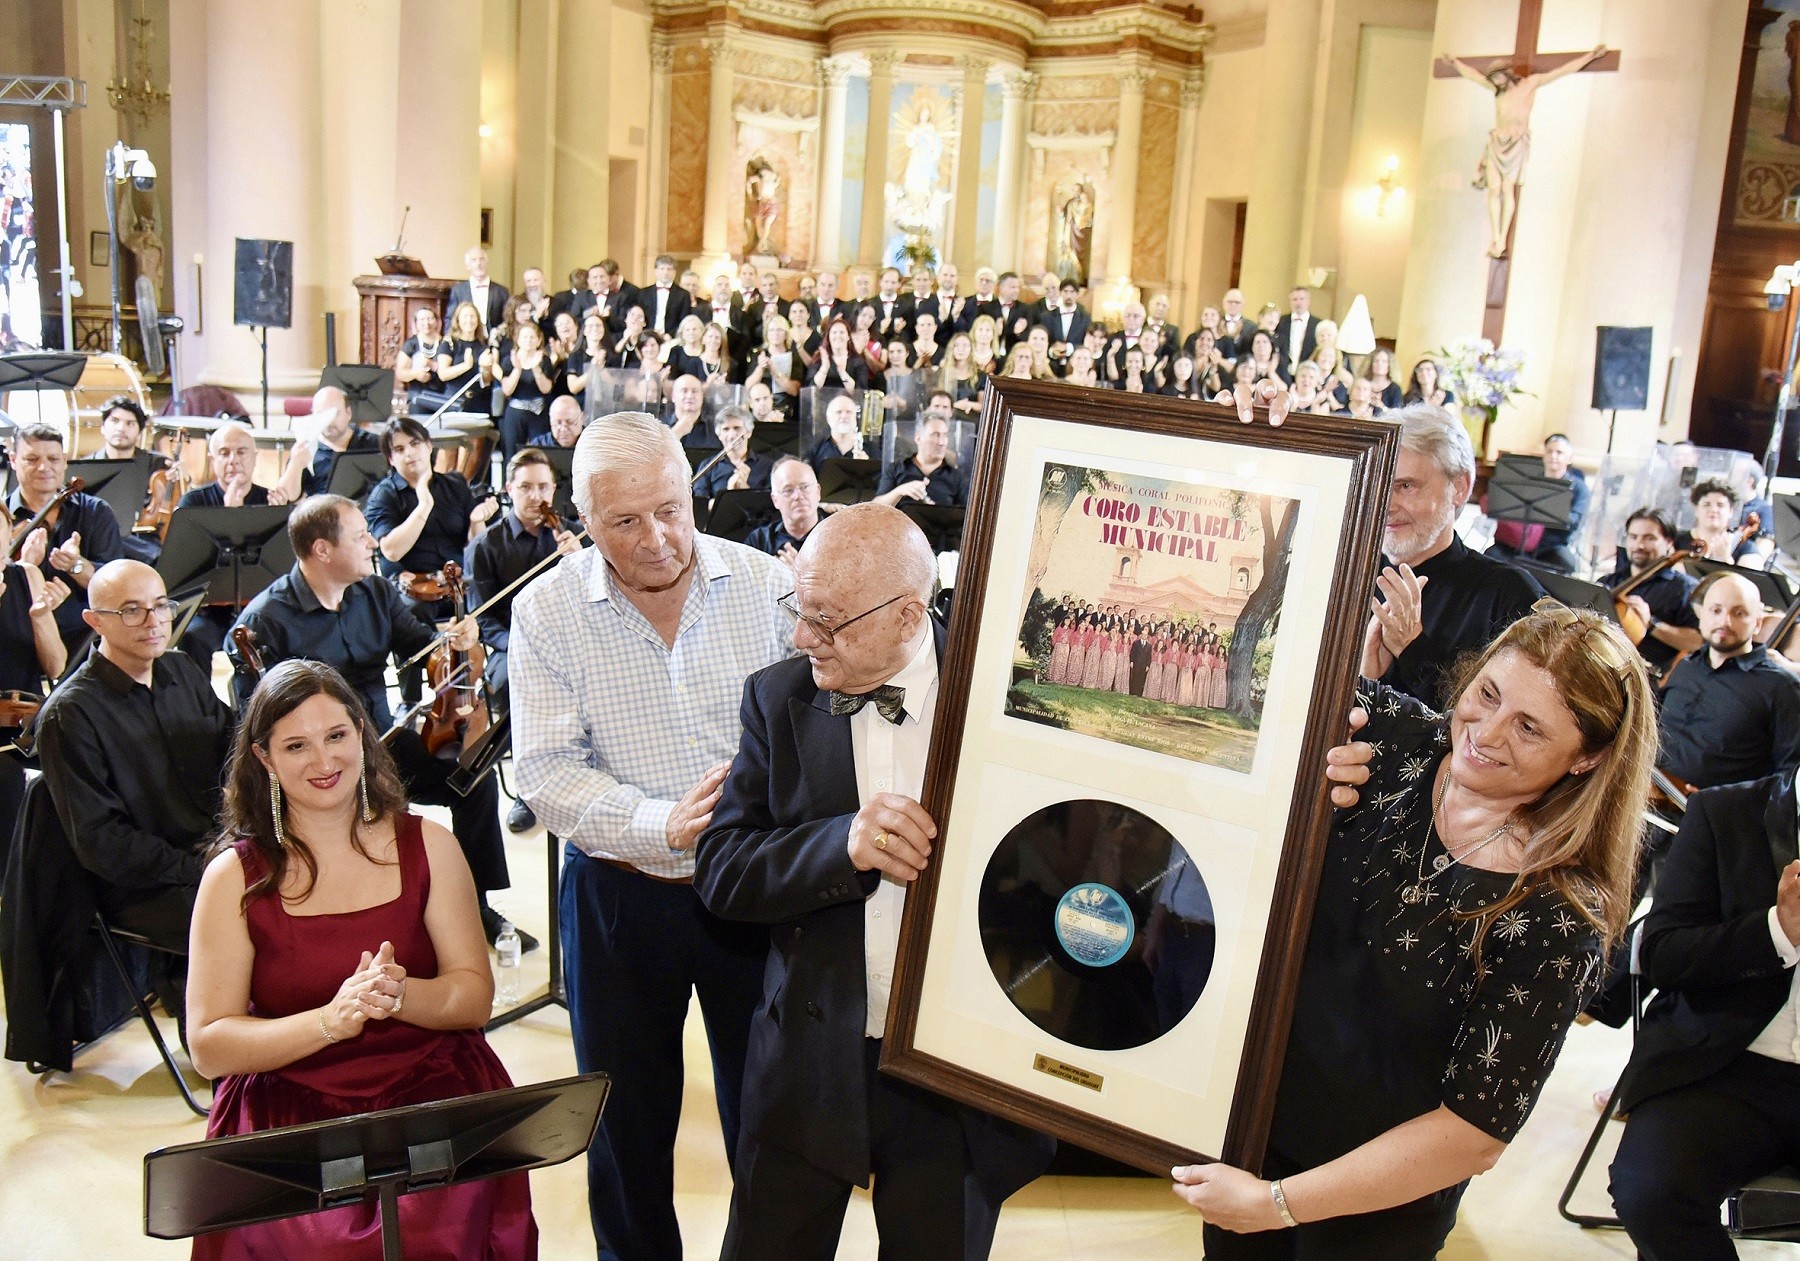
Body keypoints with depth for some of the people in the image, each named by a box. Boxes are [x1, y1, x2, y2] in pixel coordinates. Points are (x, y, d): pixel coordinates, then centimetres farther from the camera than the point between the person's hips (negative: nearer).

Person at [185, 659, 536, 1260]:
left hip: (431, 1097, 1)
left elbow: (475, 998, 4)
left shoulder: (427, 845, 5)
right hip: (287, 1117, 0)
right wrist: (330, 1020, -17)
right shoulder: (235, 877, 2)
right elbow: (208, 1047, -2)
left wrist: (398, 994, -17)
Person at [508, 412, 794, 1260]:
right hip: (619, 895, 0)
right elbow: (546, 771, -12)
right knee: (628, 1121, 16)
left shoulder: (765, 584, -6)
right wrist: (661, 824, -26)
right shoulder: (547, 611, -7)